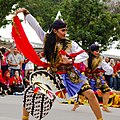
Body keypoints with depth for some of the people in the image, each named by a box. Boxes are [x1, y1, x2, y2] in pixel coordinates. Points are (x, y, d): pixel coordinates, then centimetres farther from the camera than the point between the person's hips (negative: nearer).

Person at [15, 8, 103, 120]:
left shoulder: (71, 44, -5)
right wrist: (26, 13, -8)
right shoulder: (47, 39, -2)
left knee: (90, 94, -15)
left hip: (70, 74, -1)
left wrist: (70, 60, -20)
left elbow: (84, 55, -8)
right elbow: (35, 25, -2)